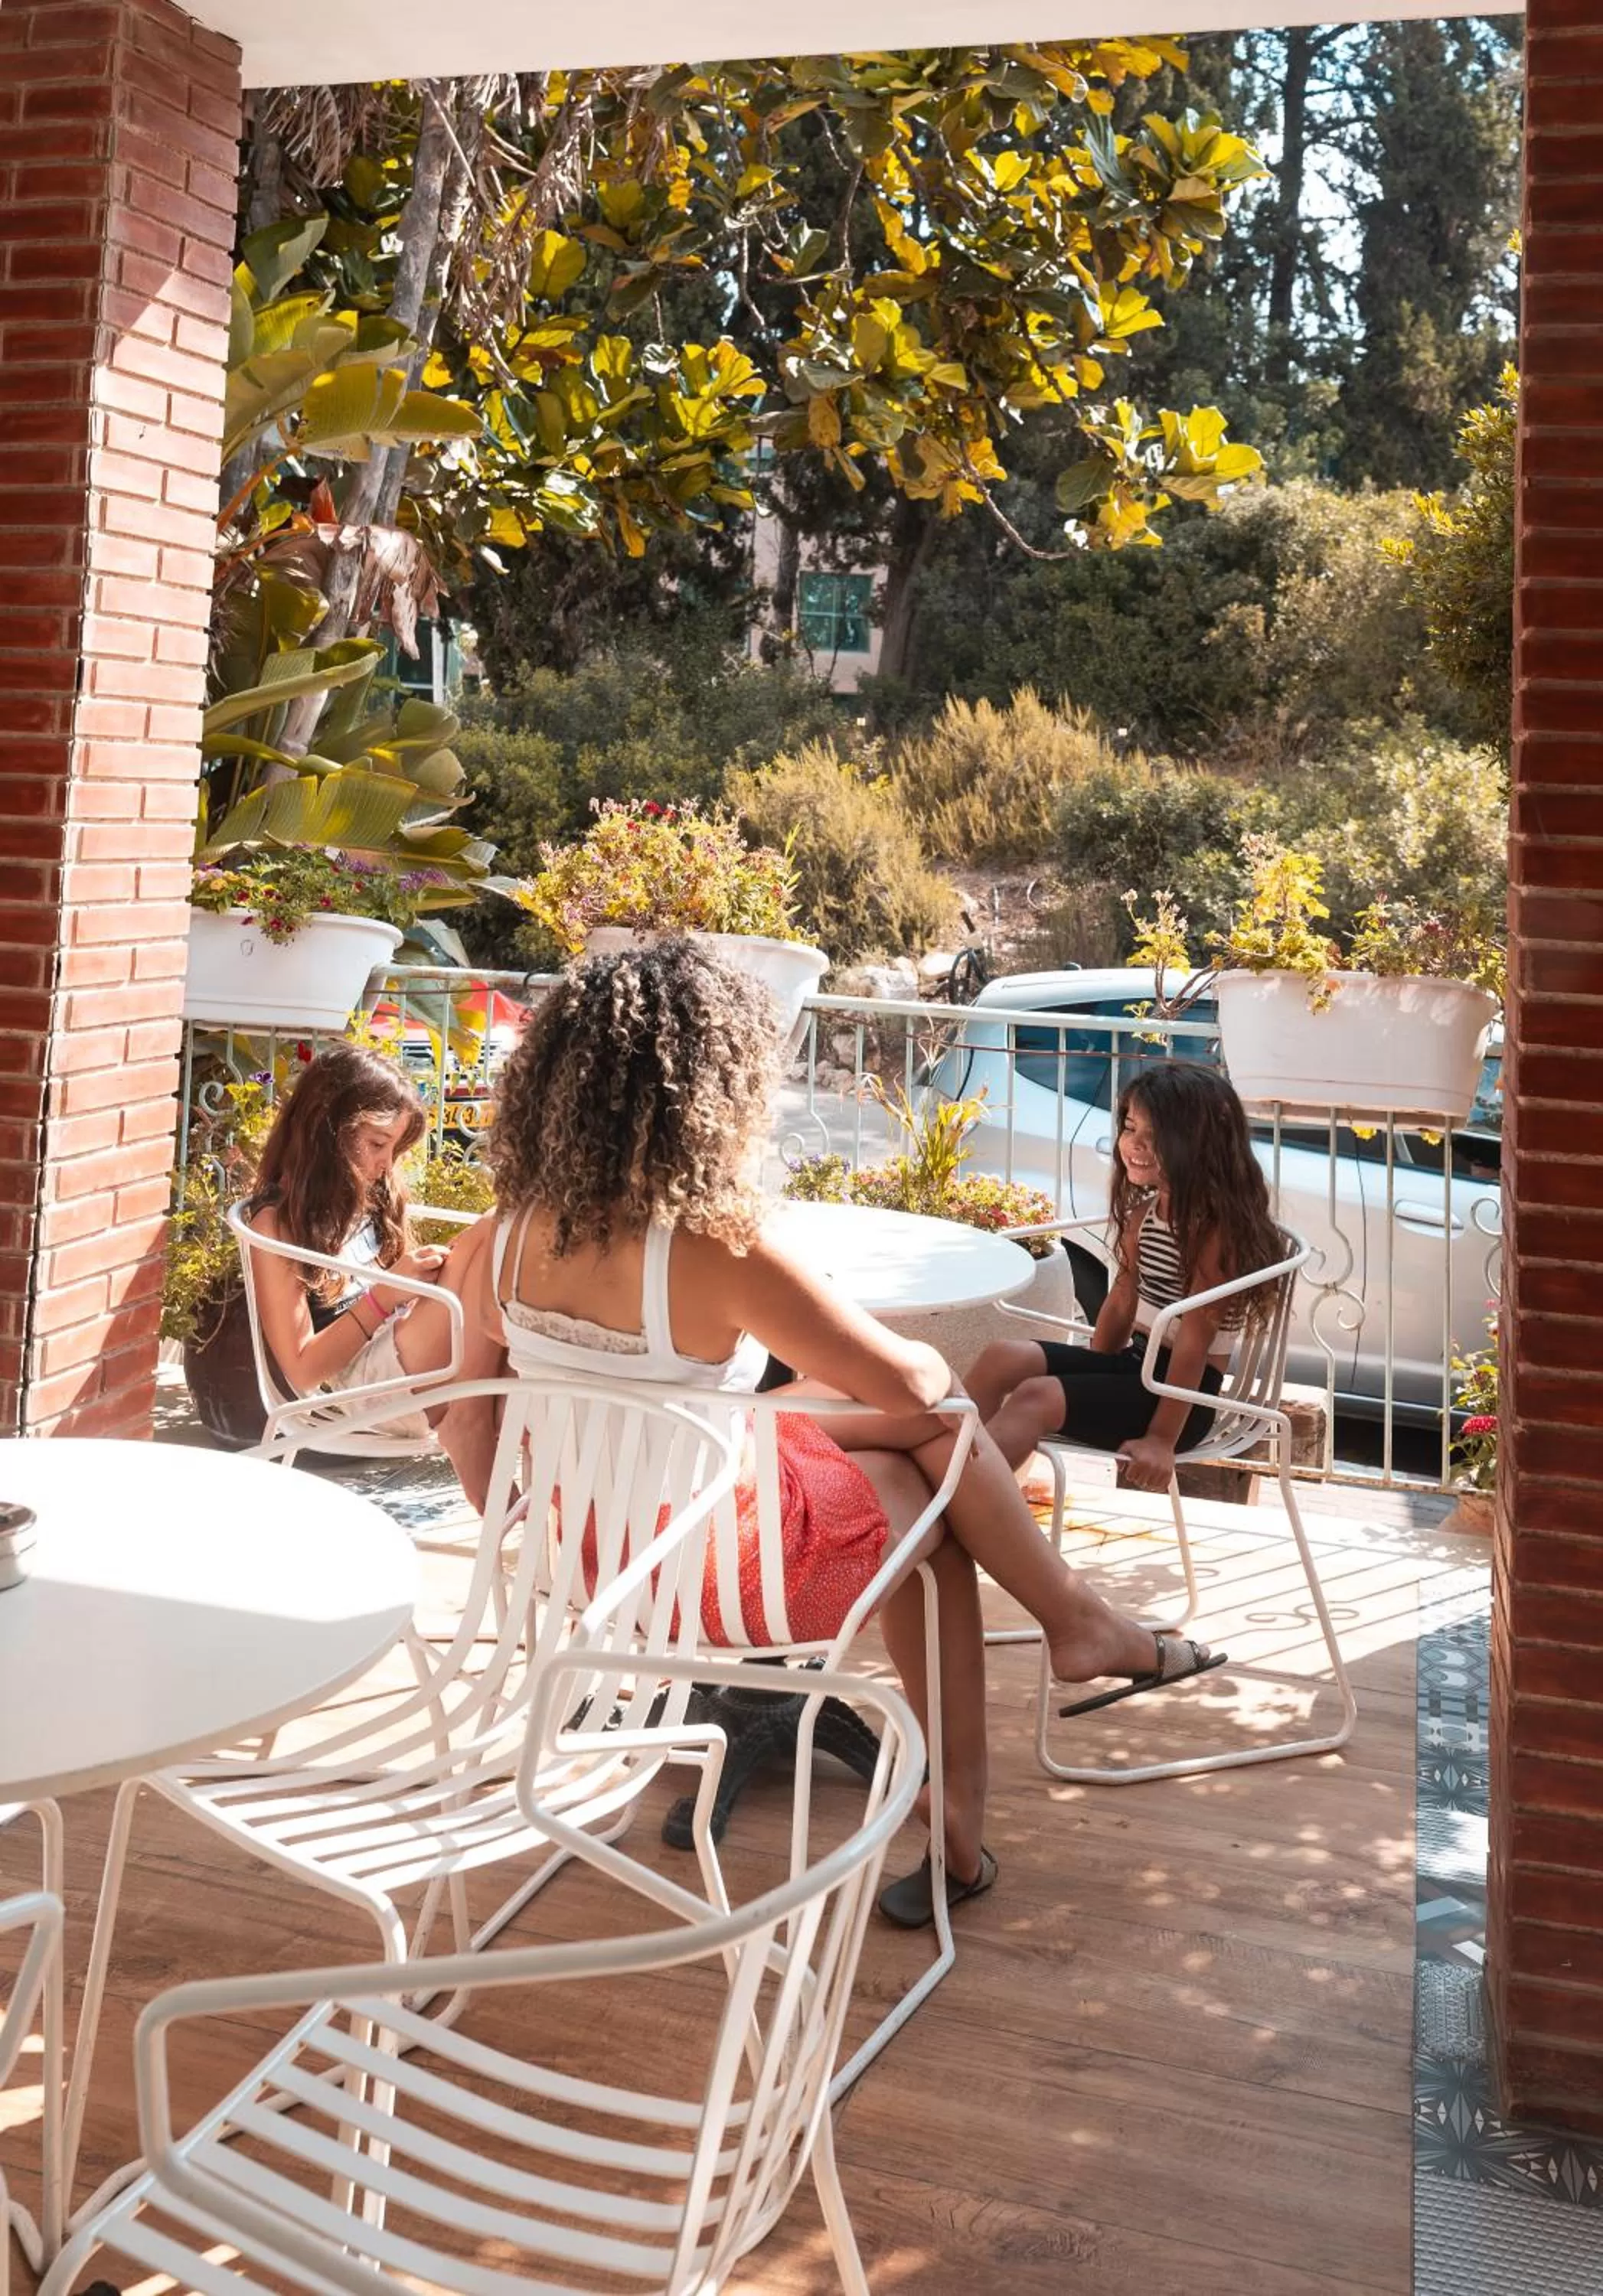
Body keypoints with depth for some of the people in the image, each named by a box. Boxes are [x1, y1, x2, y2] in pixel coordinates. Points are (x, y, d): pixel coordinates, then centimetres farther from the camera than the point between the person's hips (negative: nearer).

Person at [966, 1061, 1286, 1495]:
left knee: (1036, 1398, -24)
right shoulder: (1144, 1211, 7)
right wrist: (1093, 1379, 14)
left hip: (1185, 1391, -8)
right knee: (1001, 1359, -10)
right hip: (1134, 1362, 8)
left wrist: (1162, 1438, -20)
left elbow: (1195, 1336, -20)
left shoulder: (1218, 1225, -18)